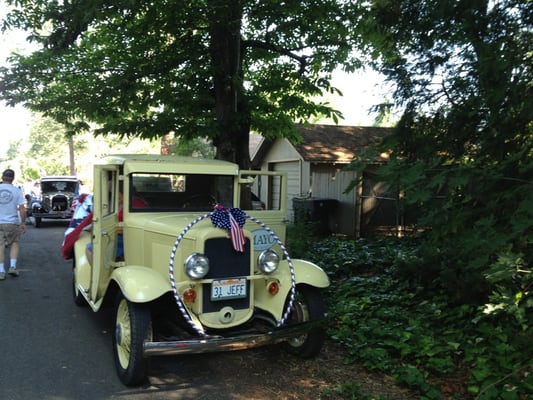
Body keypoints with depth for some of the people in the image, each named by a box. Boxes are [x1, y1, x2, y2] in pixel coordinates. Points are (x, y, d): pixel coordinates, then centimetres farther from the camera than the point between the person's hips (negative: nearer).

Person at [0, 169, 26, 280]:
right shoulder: (16, 190, -4)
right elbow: (22, 209, -7)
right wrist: (23, 223, 1)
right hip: (12, 222, 0)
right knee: (14, 243, 18)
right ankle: (12, 266, 6)